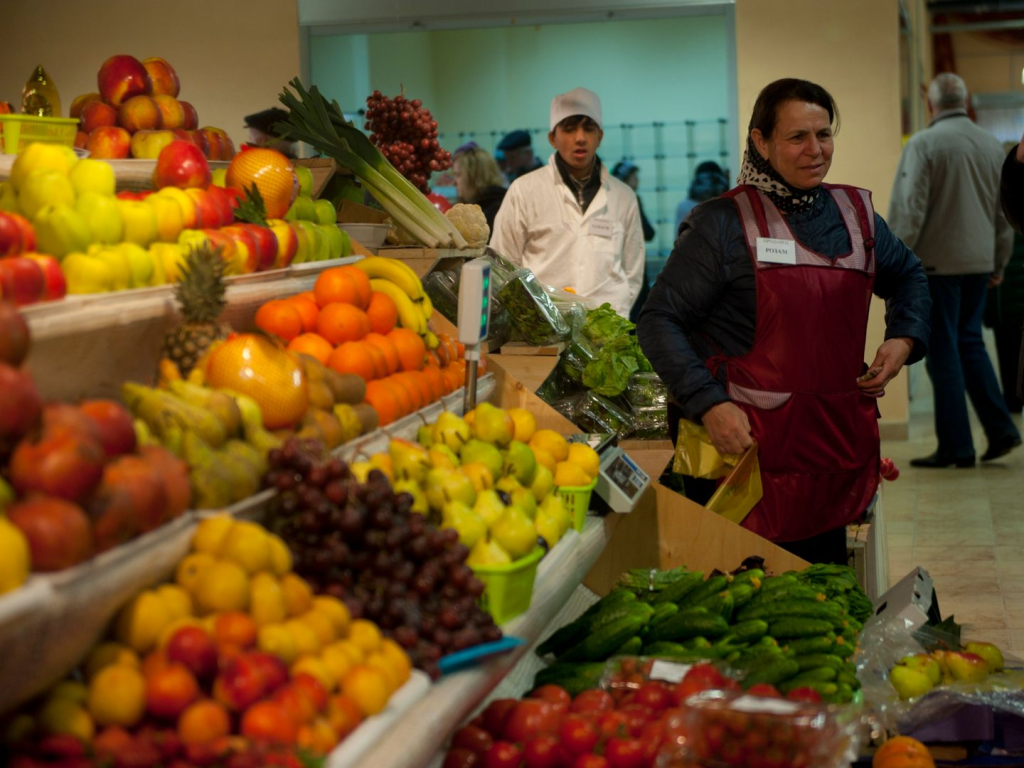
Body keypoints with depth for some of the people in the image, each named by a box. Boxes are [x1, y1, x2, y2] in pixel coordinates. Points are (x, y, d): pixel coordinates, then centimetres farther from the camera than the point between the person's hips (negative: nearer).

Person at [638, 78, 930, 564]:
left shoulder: (855, 213, 11)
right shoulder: (723, 223, -6)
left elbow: (908, 275, 30)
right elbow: (660, 320, -8)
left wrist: (903, 338, 10)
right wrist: (709, 404, -19)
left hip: (835, 443, 5)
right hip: (747, 442, -5)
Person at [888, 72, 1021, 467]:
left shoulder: (923, 144, -10)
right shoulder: (992, 145, 9)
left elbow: (908, 210, -14)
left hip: (937, 262, -6)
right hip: (979, 261, 6)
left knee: (944, 352, 0)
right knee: (970, 342, 17)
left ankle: (956, 446, 2)